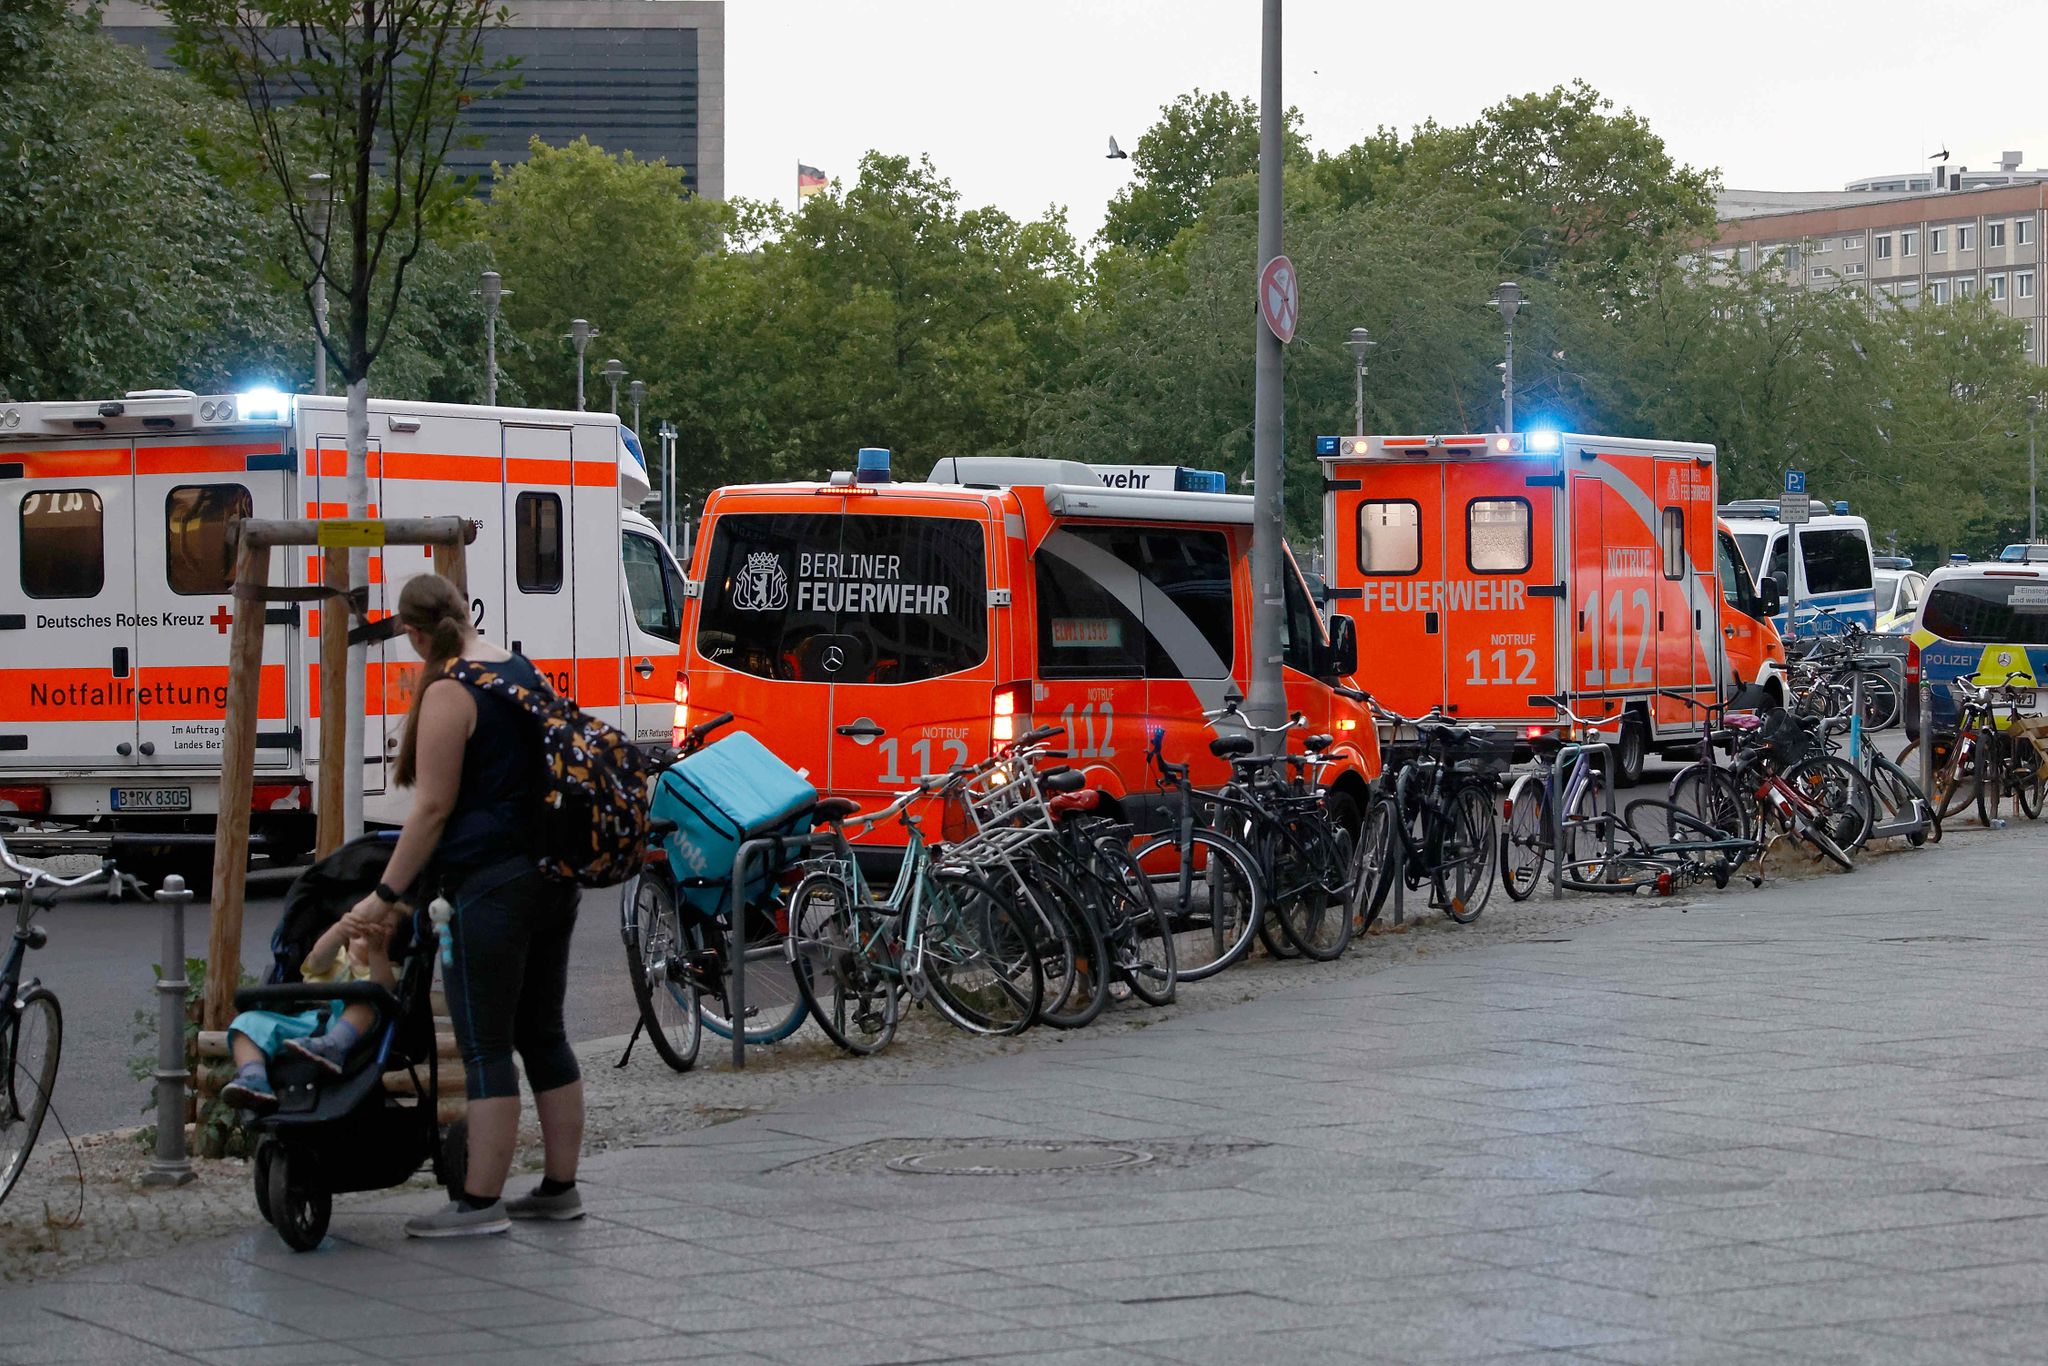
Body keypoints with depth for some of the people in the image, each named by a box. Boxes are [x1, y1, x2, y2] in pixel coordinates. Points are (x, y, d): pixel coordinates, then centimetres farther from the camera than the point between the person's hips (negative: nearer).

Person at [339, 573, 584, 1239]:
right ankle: (559, 1188, 18)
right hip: (553, 877, 9)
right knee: (543, 1034, 13)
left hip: (490, 884, -9)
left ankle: (481, 1202, -3)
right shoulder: (525, 671, 13)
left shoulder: (450, 693, -12)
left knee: (486, 1046, -5)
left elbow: (433, 807, -15)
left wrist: (387, 894, -10)